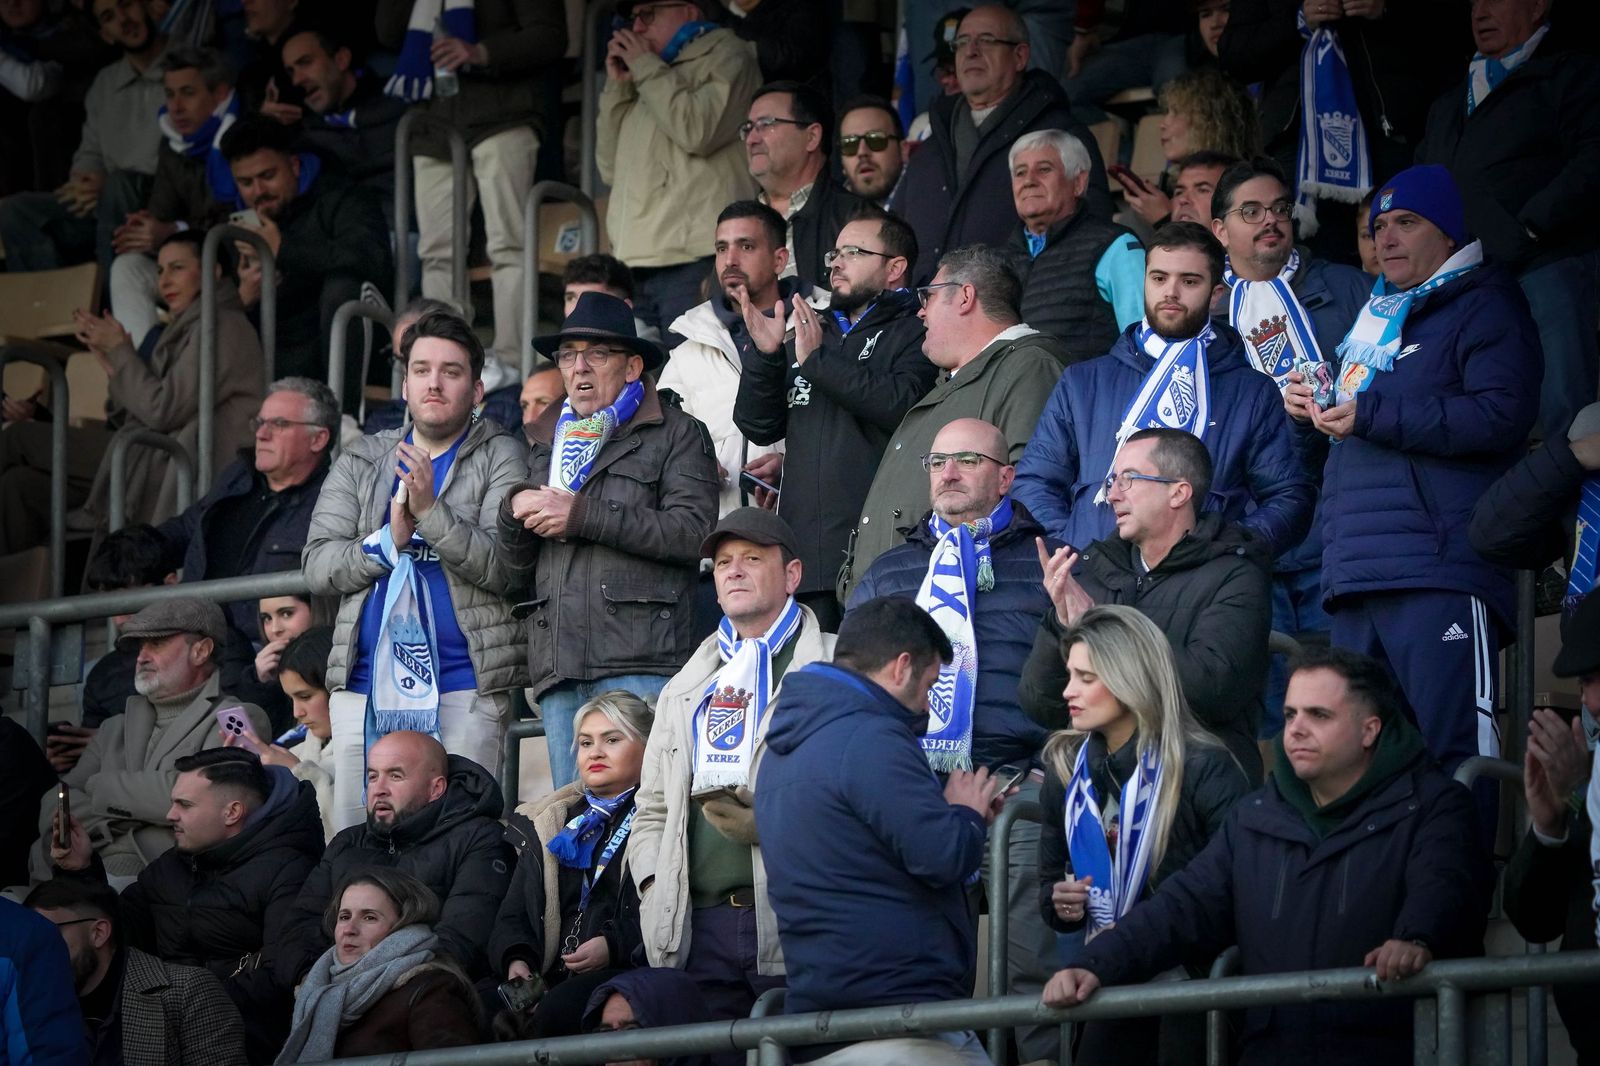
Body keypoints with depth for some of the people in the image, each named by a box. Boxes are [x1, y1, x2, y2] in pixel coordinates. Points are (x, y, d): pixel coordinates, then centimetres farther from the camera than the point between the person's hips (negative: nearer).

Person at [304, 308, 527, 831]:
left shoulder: (501, 459, 5)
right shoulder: (360, 463, 16)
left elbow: (504, 566, -8)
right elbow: (318, 565, 7)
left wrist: (431, 511, -19)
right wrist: (388, 542, -10)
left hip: (463, 690, -4)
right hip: (364, 686, 4)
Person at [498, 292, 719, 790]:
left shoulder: (676, 435, 9)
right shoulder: (549, 445, 27)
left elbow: (694, 531, -9)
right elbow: (514, 574, 27)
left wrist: (581, 516, -7)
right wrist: (514, 514, 4)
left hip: (640, 661, -6)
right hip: (558, 667, 6)